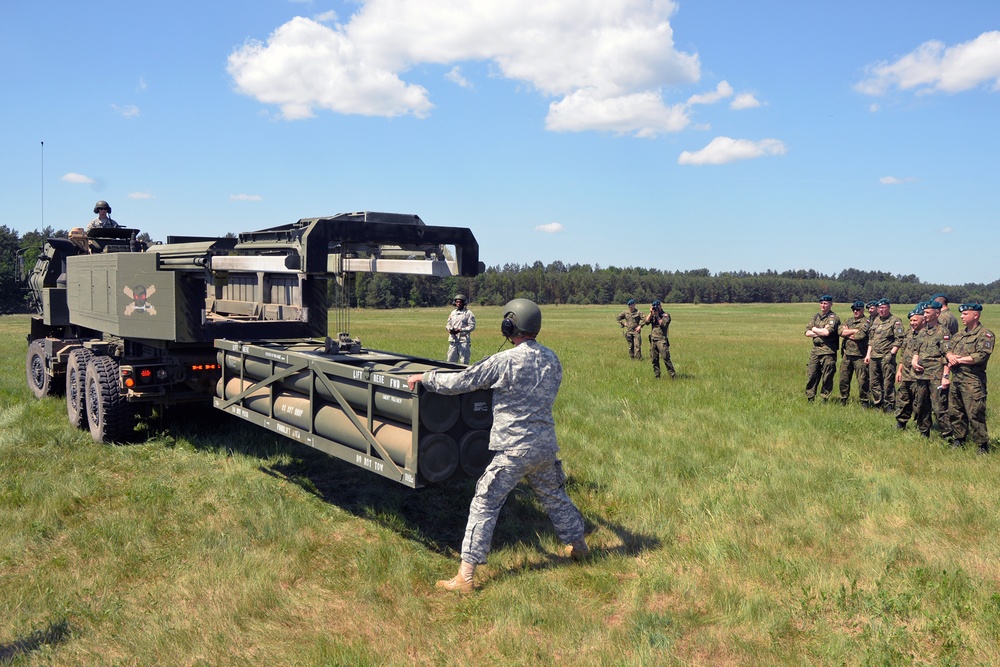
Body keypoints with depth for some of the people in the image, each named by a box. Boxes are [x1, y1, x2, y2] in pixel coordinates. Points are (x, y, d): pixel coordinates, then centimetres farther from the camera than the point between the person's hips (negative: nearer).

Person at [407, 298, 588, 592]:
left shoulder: (505, 361, -16)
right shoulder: (551, 359, 4)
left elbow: (459, 382, -12)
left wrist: (424, 377, 1)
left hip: (514, 450, -6)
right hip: (546, 445, 6)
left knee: (484, 505, -1)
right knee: (554, 496, 26)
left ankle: (465, 576, 0)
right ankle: (578, 544, 43)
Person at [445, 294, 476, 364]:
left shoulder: (468, 313, -1)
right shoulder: (453, 313, 17)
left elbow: (472, 326, -8)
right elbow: (448, 324, 21)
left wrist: (460, 330, -17)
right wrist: (450, 329, -3)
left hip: (464, 340, -6)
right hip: (453, 340, 6)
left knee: (463, 361, -5)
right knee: (450, 360, 7)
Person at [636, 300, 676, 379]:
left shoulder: (666, 315, 1)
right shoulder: (652, 315, 17)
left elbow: (663, 324, -13)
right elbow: (646, 321, 2)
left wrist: (657, 315, -8)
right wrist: (651, 313, -3)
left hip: (661, 339, -6)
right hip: (653, 339, 6)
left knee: (666, 358, -13)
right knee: (654, 359, 5)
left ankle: (673, 375, -10)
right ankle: (656, 376, 12)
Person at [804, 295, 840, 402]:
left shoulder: (833, 317, -4)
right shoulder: (815, 316, 15)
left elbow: (827, 332, -19)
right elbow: (807, 333, 6)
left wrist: (815, 329, -3)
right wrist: (821, 332, -8)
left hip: (828, 352, -5)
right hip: (815, 351, 5)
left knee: (827, 379, 1)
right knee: (811, 376, 5)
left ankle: (824, 400, 9)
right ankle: (810, 399, 13)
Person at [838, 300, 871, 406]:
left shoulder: (866, 322, -4)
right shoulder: (849, 320, 16)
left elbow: (860, 335, -20)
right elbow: (840, 331, 0)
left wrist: (847, 333, -5)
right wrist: (854, 331, -10)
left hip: (860, 356, -6)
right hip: (847, 354, 6)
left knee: (862, 380, -3)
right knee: (843, 379, 10)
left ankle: (864, 402, 7)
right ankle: (843, 401, 22)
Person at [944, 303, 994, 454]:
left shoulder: (985, 335, -5)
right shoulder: (960, 335, 19)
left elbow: (981, 356, -17)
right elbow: (948, 352, 16)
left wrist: (958, 360, -10)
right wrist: (949, 359, -5)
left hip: (973, 381, -8)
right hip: (956, 379, 8)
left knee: (975, 415, -8)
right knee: (954, 412, 12)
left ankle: (983, 446, 1)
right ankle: (959, 440, 25)